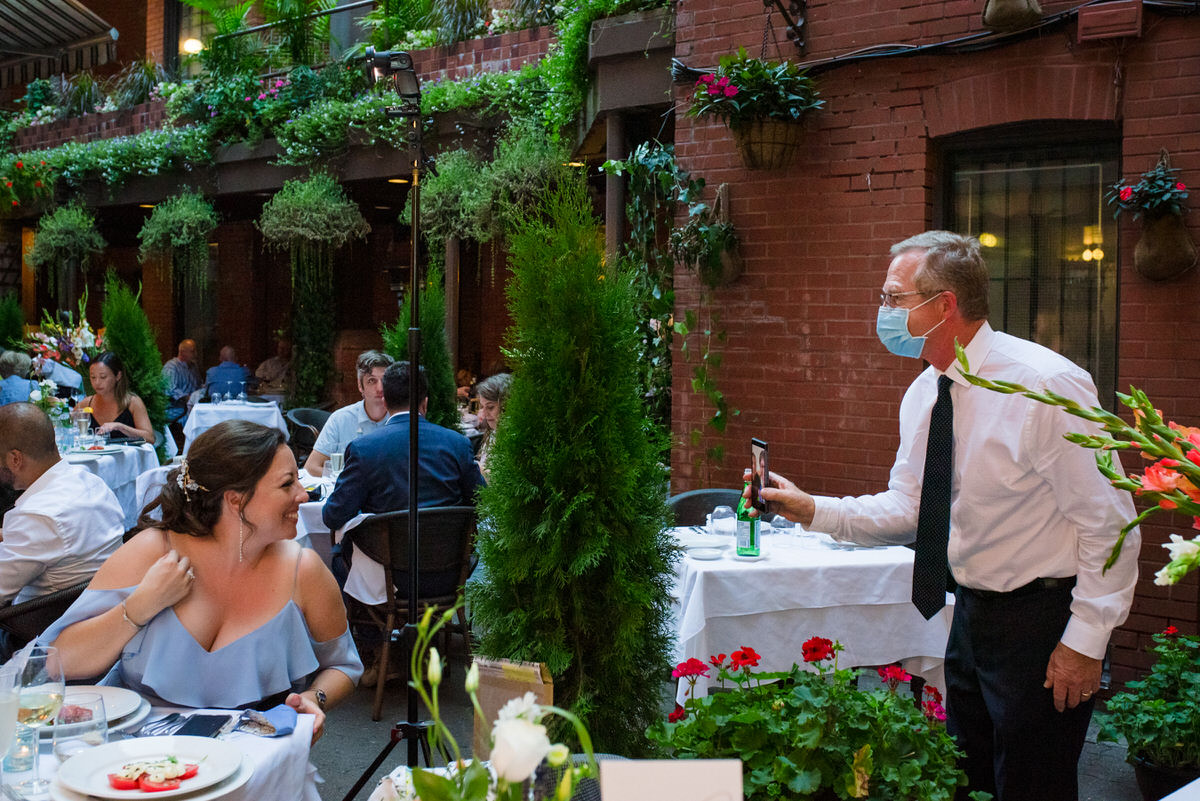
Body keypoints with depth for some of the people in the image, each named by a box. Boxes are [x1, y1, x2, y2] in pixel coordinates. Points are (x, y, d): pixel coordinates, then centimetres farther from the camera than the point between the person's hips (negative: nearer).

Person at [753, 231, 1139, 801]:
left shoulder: (1046, 385, -21)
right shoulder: (922, 396, 3)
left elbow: (1109, 521, -19)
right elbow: (907, 508, 8)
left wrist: (1086, 640, -18)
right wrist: (812, 510, -5)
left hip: (1042, 620, -8)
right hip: (972, 614, 8)